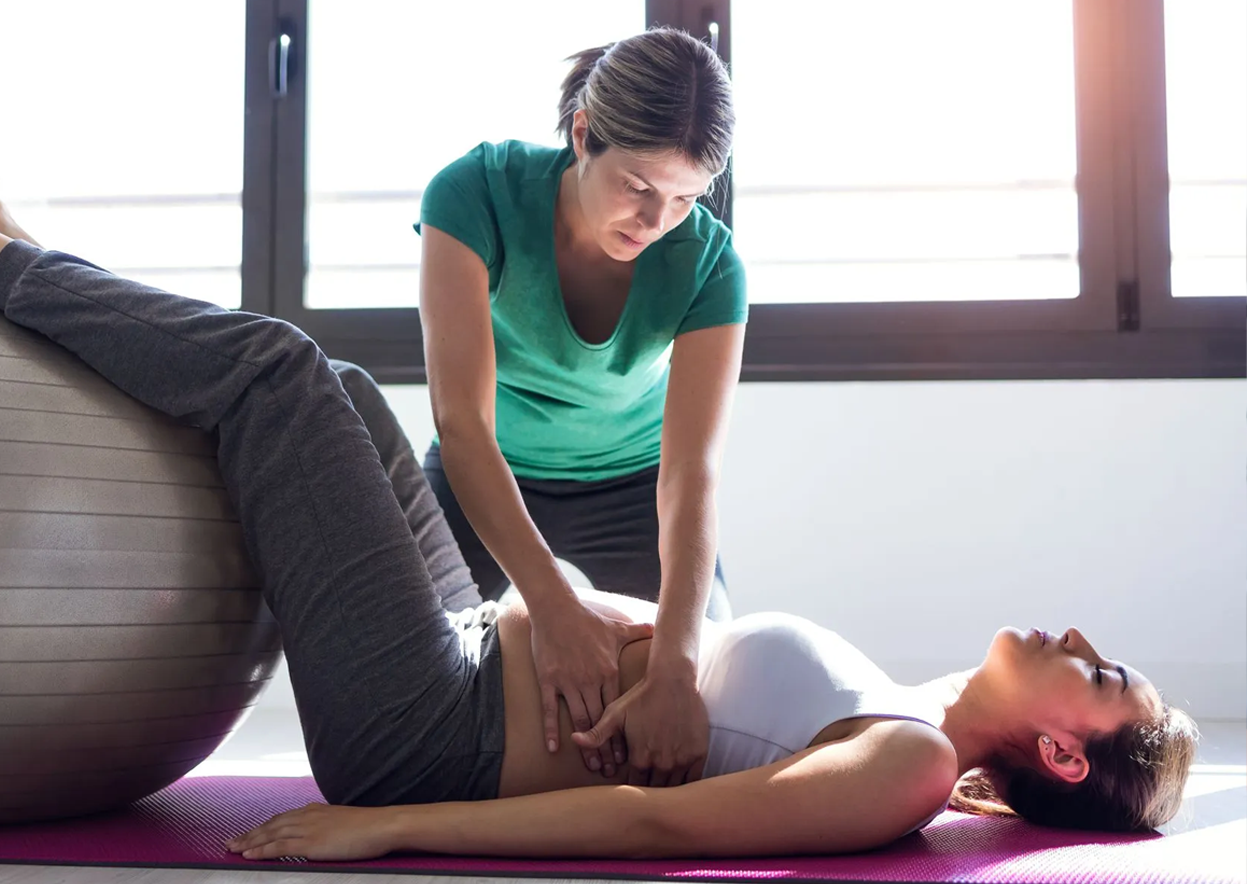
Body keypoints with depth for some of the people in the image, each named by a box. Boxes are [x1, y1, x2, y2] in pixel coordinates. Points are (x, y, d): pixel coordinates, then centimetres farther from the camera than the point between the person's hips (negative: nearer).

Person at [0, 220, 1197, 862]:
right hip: (475, 661, 8)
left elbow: (654, 822, -25)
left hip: (425, 734, -8)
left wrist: (389, 825, -27)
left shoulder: (911, 765, -18)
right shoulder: (894, 716, 9)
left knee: (278, 368, -9)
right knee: (332, 395, 17)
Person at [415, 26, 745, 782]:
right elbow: (462, 422, -39)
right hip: (489, 478, 0)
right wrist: (553, 607, -51)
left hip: (630, 478, 1)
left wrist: (676, 669, -51)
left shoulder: (708, 262, -27)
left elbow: (692, 475, -35)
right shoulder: (477, 193, -31)